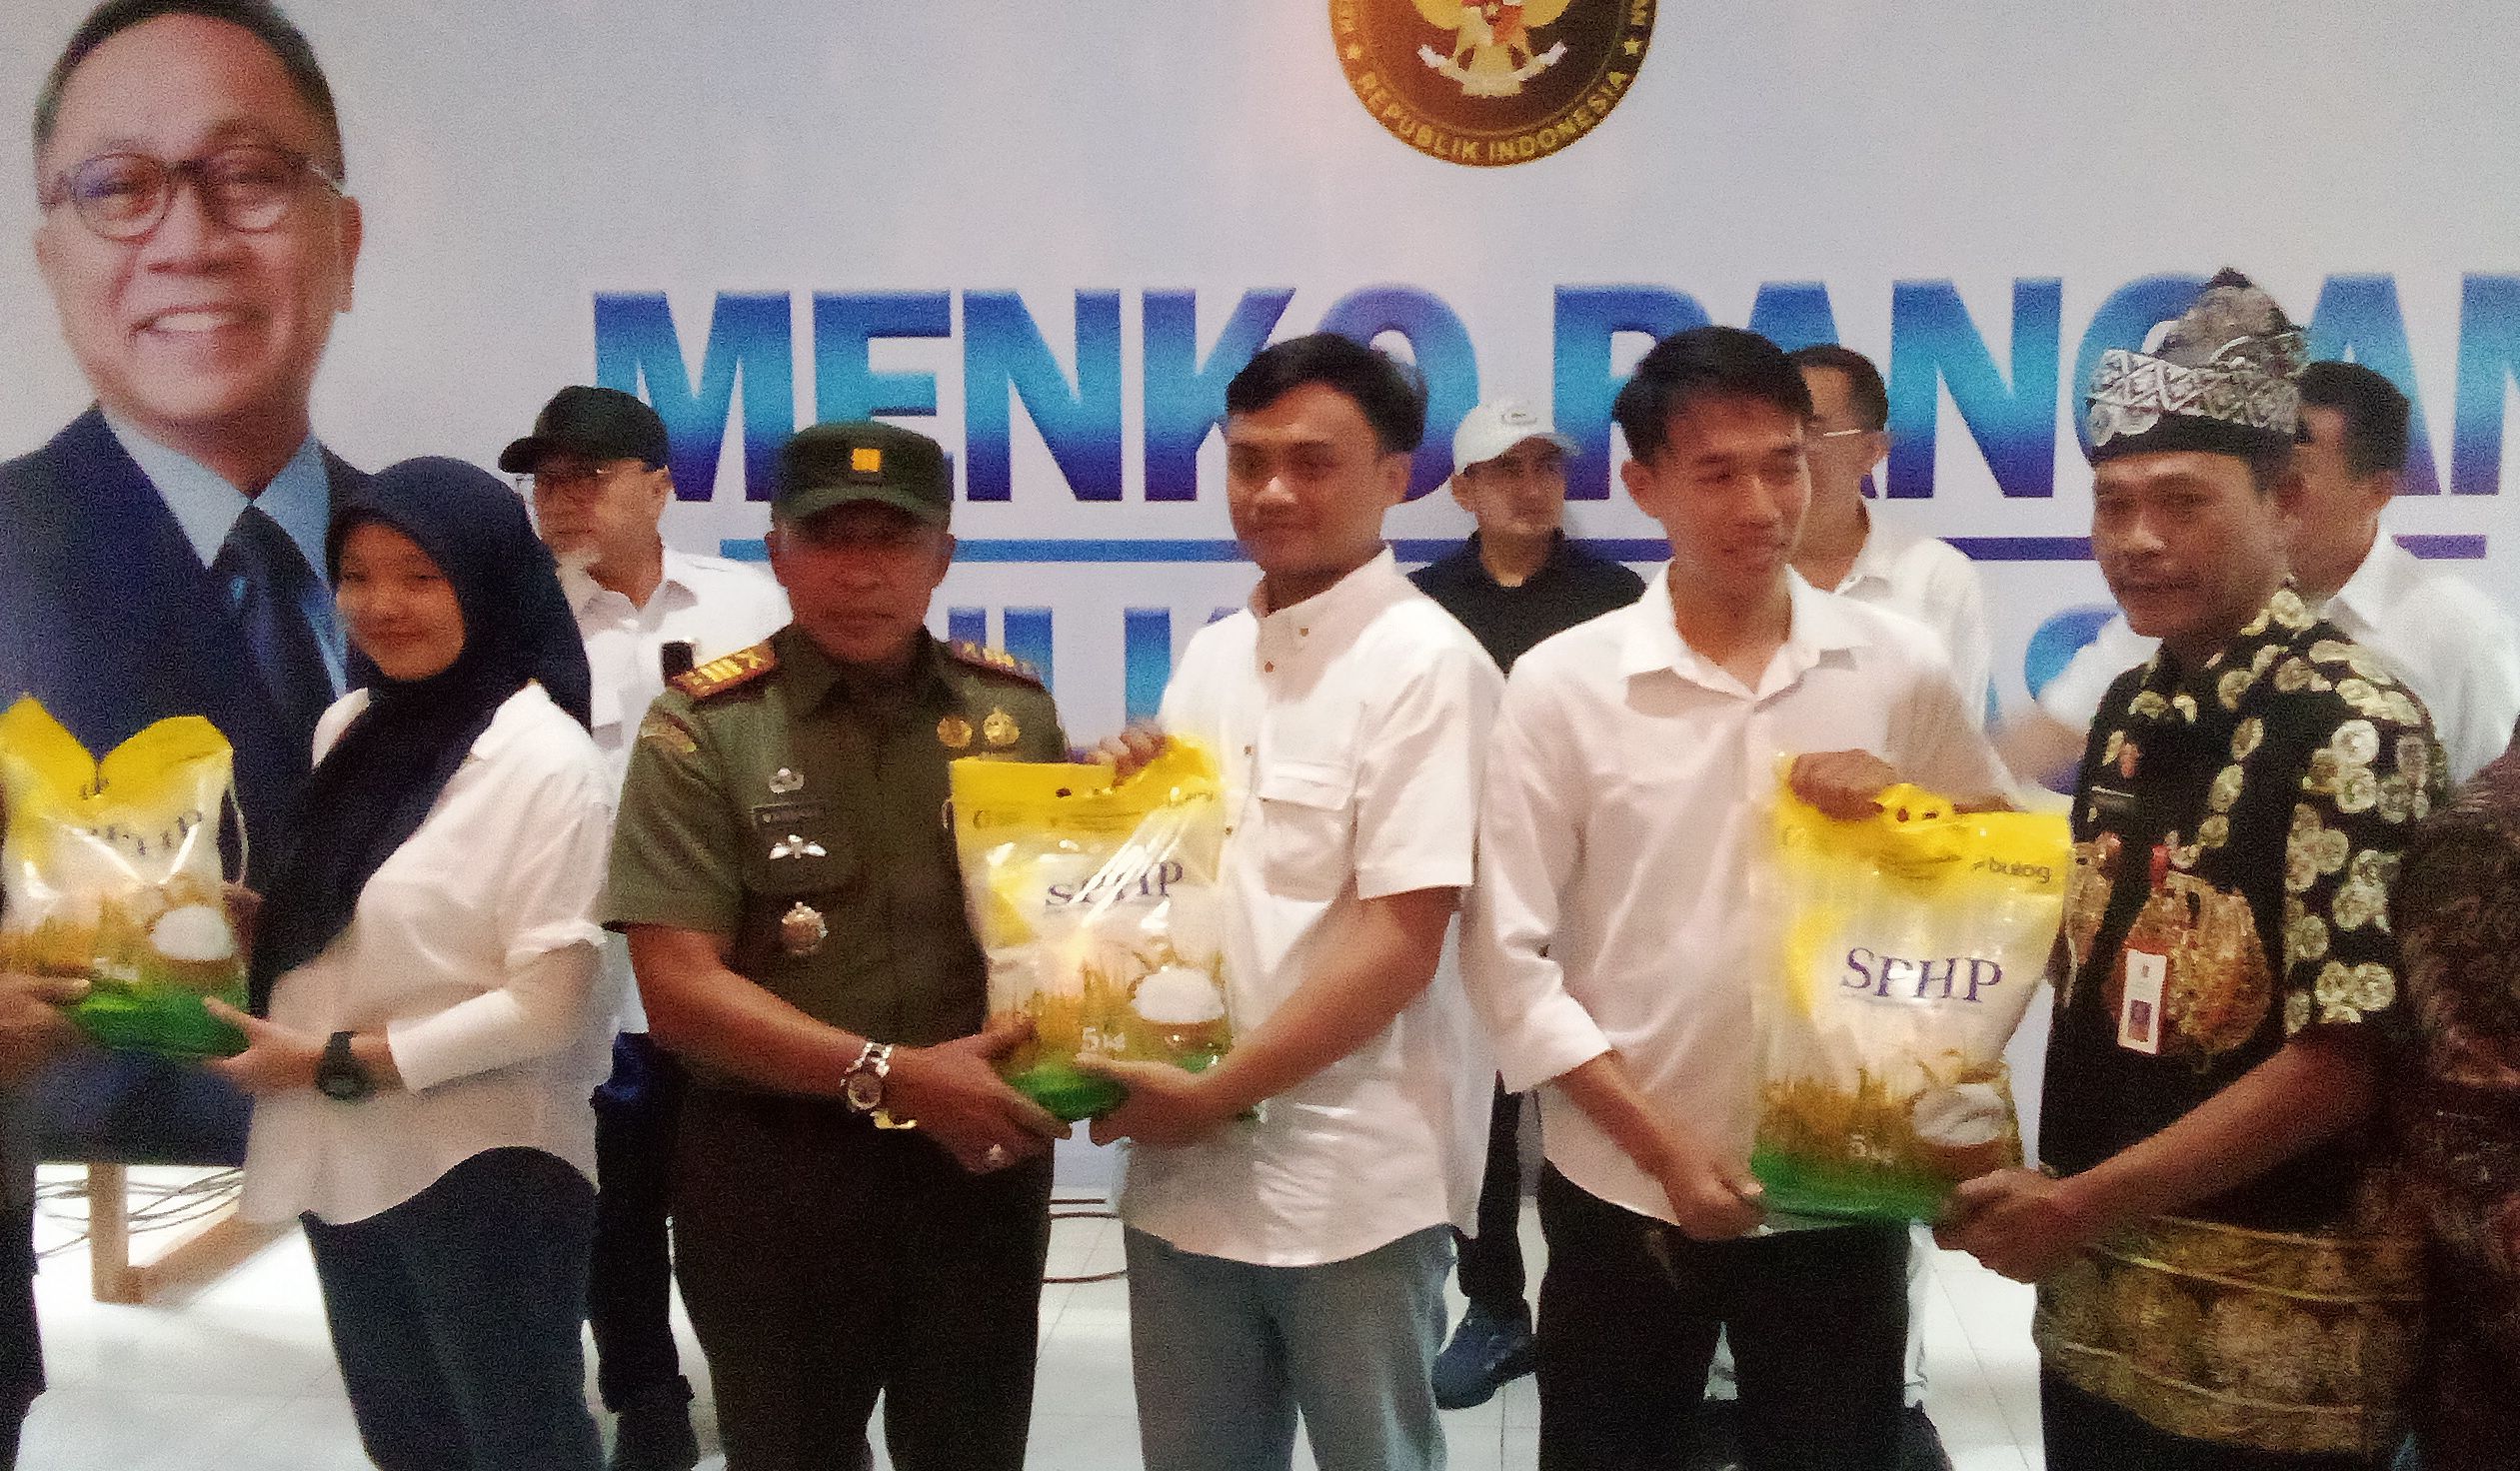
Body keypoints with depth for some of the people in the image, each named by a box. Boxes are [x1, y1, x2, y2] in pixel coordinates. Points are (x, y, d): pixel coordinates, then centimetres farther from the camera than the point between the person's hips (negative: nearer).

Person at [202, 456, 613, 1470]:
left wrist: (335, 1064, -15)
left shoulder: (545, 759, -16)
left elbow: (547, 1002, -19)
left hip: (482, 1169, -7)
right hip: (342, 1159, 7)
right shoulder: (346, 729, 6)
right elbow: (335, 927, 14)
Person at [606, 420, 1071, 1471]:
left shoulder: (1016, 710, 1)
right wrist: (891, 1075, -24)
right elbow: (679, 988, -14)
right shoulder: (703, 728, -9)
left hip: (982, 1158, 3)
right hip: (775, 1172, -2)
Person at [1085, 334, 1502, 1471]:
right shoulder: (1208, 659, 10)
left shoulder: (1425, 664, -12)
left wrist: (1218, 1090, -16)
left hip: (1353, 1182, -6)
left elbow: (1400, 941, -17)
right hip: (1180, 1164, 6)